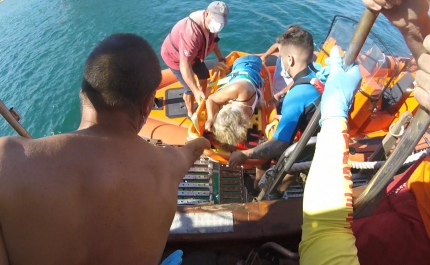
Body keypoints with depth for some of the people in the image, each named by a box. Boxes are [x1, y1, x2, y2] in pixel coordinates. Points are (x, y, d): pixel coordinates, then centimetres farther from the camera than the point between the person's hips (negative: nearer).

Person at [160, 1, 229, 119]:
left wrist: (220, 57, -2)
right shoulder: (191, 33, -43)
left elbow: (213, 39, 8)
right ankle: (191, 114, 20)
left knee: (204, 74, 18)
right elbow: (184, 65, -45)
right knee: (190, 88, -6)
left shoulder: (210, 22, -16)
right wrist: (196, 91, -48)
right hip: (174, 56, -8)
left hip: (192, 54, 8)